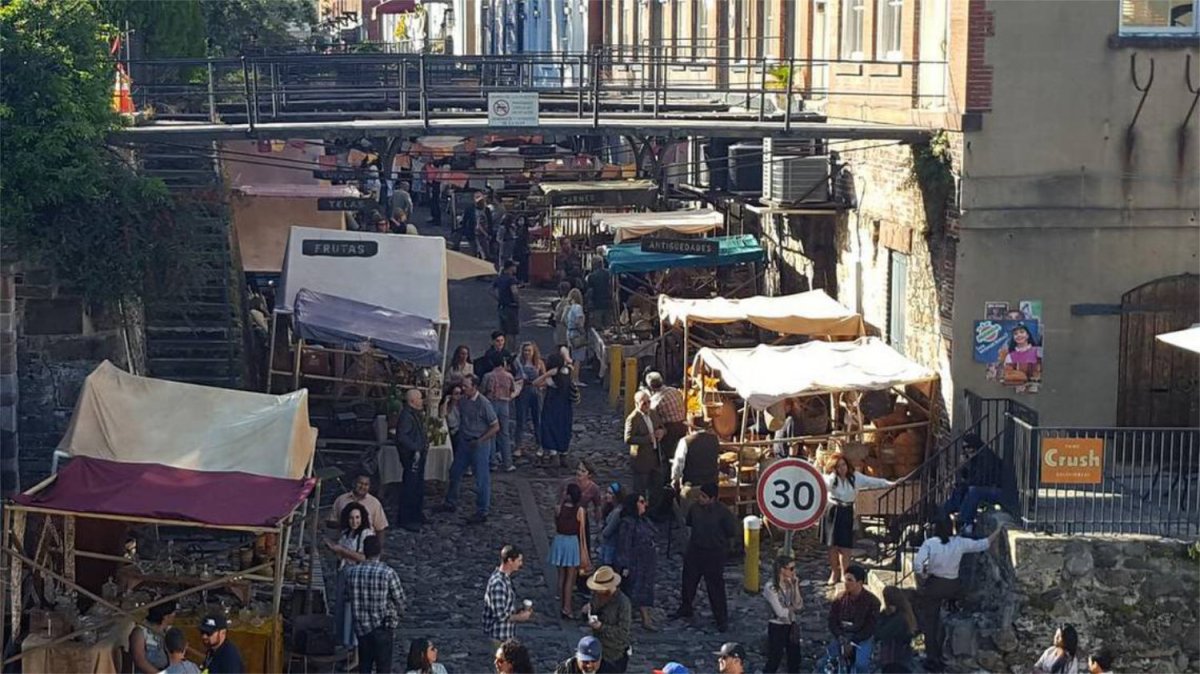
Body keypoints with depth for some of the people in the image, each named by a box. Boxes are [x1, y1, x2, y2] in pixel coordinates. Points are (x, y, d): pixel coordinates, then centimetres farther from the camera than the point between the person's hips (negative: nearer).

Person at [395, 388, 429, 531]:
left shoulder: (416, 414, 13)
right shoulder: (406, 415, -20)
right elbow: (402, 437, -27)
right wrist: (415, 449, -25)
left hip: (419, 455, 11)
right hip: (411, 456, -11)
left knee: (419, 486, 19)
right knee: (410, 487, -4)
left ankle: (417, 514, 32)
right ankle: (406, 519, 2)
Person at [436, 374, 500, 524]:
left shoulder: (483, 403, -19)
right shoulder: (462, 401, -1)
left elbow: (495, 427, -15)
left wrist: (480, 440, -18)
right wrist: (460, 434, 3)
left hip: (480, 445, -7)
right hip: (465, 443, 7)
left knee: (481, 479, 1)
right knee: (455, 472, 17)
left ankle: (482, 512, 11)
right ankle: (451, 503, 34)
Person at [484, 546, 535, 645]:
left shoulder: (506, 578, 5)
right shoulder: (498, 583, -27)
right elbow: (501, 616, -27)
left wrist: (519, 611, 4)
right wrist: (520, 617, -14)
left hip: (508, 635, 10)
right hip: (500, 637, -10)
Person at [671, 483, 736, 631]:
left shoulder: (723, 512, -17)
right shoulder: (695, 508, -3)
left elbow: (732, 532, -10)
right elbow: (688, 523, 16)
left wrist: (719, 540, -1)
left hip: (714, 554, -5)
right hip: (694, 552, 5)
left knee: (716, 587, -2)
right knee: (688, 581, 19)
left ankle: (722, 619, 8)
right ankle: (685, 609, 39)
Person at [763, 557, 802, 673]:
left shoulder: (791, 584, -1)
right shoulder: (770, 588, -20)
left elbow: (799, 605, -10)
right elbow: (781, 612, -22)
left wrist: (795, 587, -16)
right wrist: (793, 607, -6)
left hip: (791, 626, 6)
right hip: (777, 627, -6)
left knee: (794, 659, 14)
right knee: (774, 661, 4)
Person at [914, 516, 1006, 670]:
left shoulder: (930, 543, -11)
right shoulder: (960, 543, -3)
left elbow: (918, 562, -23)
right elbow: (983, 544, 8)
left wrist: (922, 576, -5)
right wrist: (998, 531, 22)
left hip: (933, 585, -3)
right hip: (952, 586, 3)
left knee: (929, 622, 9)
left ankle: (932, 657, 10)